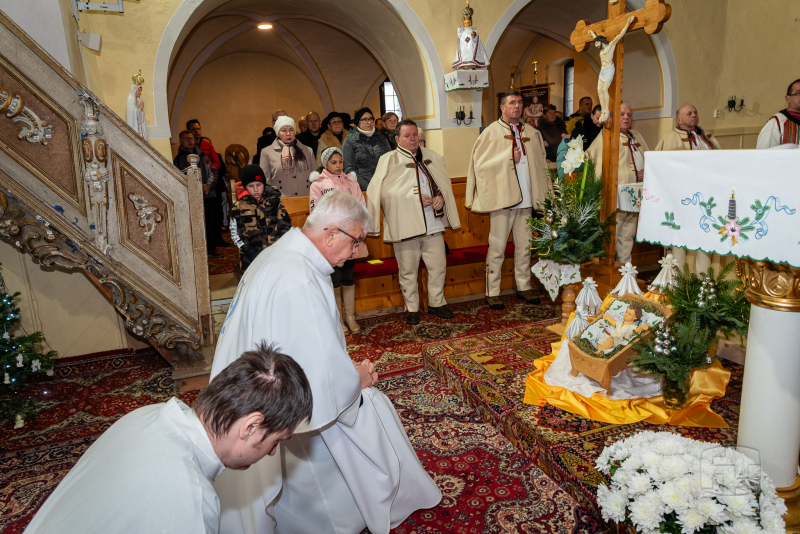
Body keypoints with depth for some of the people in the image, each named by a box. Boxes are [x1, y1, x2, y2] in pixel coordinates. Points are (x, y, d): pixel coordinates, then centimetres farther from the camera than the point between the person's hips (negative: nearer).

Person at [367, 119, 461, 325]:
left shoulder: (432, 157, 13)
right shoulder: (388, 160, -2)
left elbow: (445, 182, 20)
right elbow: (385, 192, -12)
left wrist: (441, 197, -3)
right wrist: (414, 198, -17)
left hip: (433, 224, 4)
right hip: (405, 226, -4)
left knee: (438, 266, 9)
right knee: (408, 270, 5)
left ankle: (436, 302, 28)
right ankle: (411, 308, 22)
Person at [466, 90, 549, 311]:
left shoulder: (532, 133, 14)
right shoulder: (491, 132, -1)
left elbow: (540, 163, 18)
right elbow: (480, 163, -9)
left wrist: (544, 192, 10)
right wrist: (508, 158, -12)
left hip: (526, 199, 5)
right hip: (502, 198, -5)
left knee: (524, 245, 11)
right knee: (497, 247, -1)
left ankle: (523, 286, 23)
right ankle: (492, 292, 7)